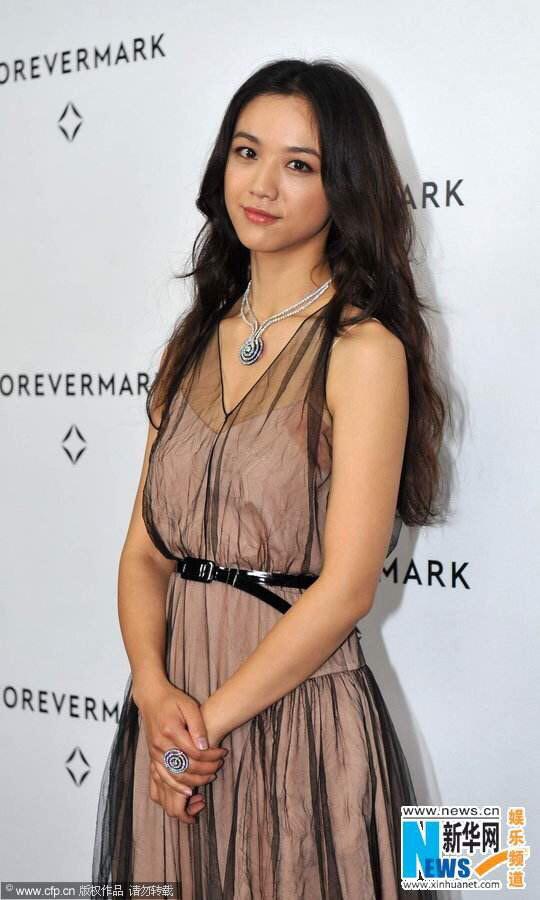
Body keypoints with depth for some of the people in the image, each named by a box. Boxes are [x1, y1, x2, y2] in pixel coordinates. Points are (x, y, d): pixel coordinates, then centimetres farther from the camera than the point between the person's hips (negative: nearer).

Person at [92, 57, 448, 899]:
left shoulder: (362, 349, -12)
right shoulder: (195, 342, 7)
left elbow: (347, 587, -17)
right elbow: (146, 550, 4)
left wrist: (210, 718, -12)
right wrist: (155, 692, -12)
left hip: (297, 711, -5)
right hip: (177, 707, 6)